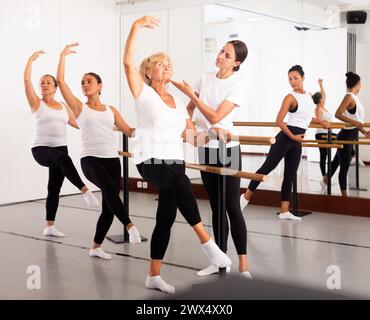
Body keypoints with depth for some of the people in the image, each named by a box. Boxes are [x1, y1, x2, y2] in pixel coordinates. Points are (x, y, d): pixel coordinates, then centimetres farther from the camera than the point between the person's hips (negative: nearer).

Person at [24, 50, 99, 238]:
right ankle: (85, 191, -43)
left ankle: (49, 227, 15)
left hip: (60, 149, 5)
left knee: (54, 189, 6)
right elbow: (26, 80, -6)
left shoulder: (64, 107, 15)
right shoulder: (36, 103, 4)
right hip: (41, 149, -5)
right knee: (63, 158, -38)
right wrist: (31, 59, -7)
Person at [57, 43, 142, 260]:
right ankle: (130, 226, -37)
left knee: (108, 207, 5)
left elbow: (130, 131, 13)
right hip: (90, 159, -4)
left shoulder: (111, 110, 15)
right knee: (110, 188, -34)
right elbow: (61, 81, -2)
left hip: (112, 159, 4)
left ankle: (96, 247, 19)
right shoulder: (79, 107, 6)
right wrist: (64, 55, -2)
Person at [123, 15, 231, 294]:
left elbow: (191, 132, 16)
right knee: (181, 183, -38)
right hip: (151, 161, -6)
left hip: (175, 162, 7)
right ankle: (206, 240, -30)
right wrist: (136, 26, -16)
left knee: (166, 218, 8)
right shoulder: (143, 94, 1)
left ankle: (154, 276, 20)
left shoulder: (178, 101, 17)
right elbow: (128, 62, -12)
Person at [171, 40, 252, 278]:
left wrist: (191, 94, -18)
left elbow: (215, 117, -19)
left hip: (227, 149, -6)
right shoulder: (206, 79, 6)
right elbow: (190, 107, 21)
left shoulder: (237, 85, -11)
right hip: (206, 148, 6)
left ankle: (243, 265, 0)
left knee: (232, 207, -6)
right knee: (216, 207, 11)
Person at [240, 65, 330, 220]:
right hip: (286, 137, -7)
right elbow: (279, 120, -16)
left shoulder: (308, 95, 13)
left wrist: (320, 121, 20)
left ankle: (284, 211, 11)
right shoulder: (290, 97, -9)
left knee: (290, 175, 7)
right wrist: (292, 136, -17)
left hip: (297, 141, 7)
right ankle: (246, 197, 4)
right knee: (268, 166, -7)